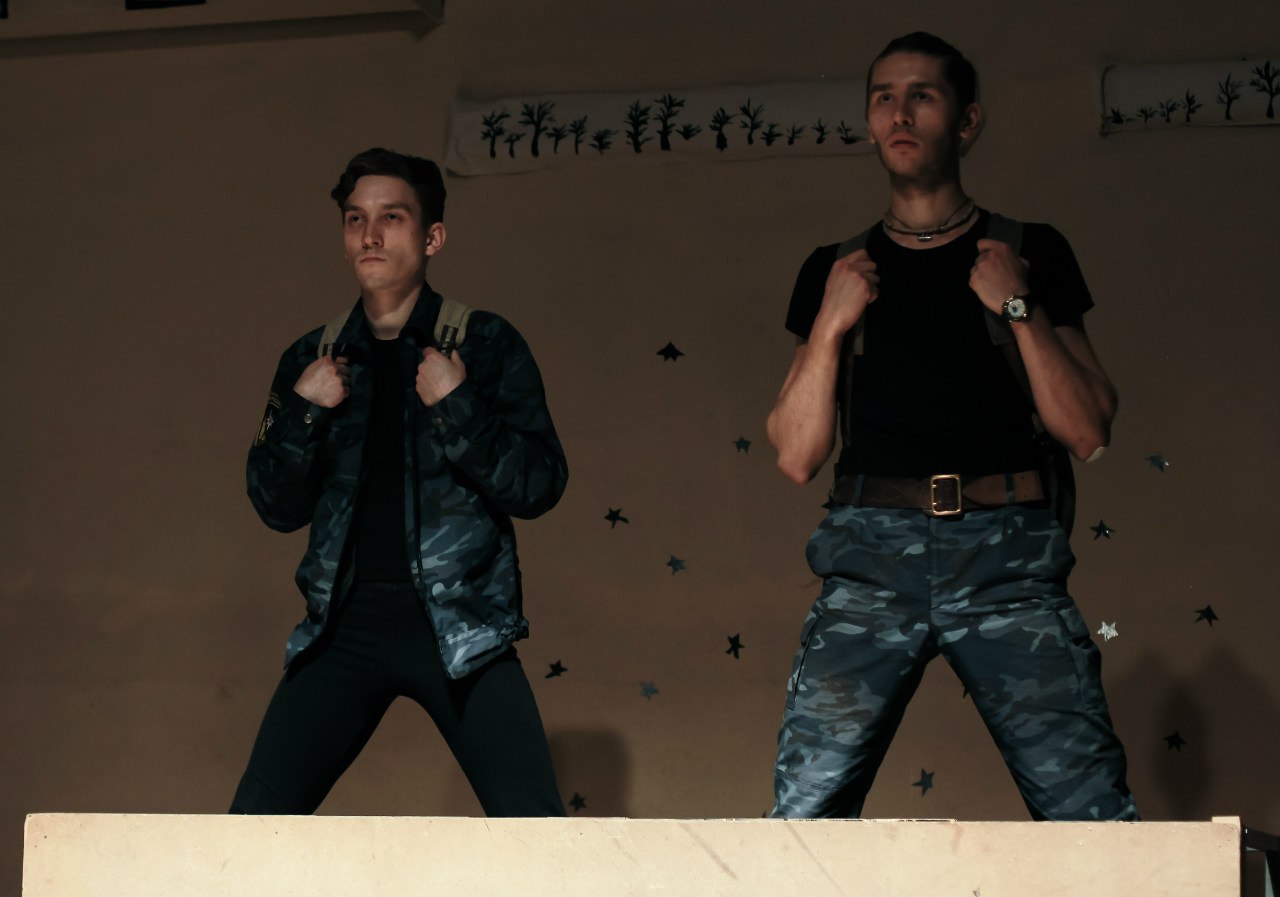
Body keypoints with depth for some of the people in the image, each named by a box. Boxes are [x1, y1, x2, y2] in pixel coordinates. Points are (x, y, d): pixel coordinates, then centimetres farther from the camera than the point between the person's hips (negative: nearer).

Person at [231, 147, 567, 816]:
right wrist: (301, 410, -3)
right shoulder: (313, 360, 12)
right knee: (253, 823, -7)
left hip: (459, 627, -2)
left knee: (535, 830, -13)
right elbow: (278, 508, 12)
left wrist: (456, 407, -13)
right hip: (347, 623, 2)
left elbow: (539, 486, -2)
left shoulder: (485, 346, 4)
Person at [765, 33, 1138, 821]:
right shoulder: (836, 271, 17)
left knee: (1093, 813, -12)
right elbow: (797, 456, 12)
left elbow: (1089, 431, 6)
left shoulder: (1033, 254, 13)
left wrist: (1019, 307, -3)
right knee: (806, 810, -10)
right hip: (873, 556, 1)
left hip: (1007, 556, -1)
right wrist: (832, 323, 1)